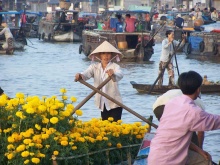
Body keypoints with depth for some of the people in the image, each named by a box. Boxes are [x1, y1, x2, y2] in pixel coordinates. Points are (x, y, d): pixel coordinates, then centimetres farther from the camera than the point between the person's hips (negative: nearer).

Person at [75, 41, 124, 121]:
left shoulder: (114, 66, -7)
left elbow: (120, 75, -27)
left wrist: (113, 74, -51)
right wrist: (80, 76, -40)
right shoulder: (95, 67, 2)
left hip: (115, 104, -4)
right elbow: (86, 74, -15)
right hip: (103, 104, 4)